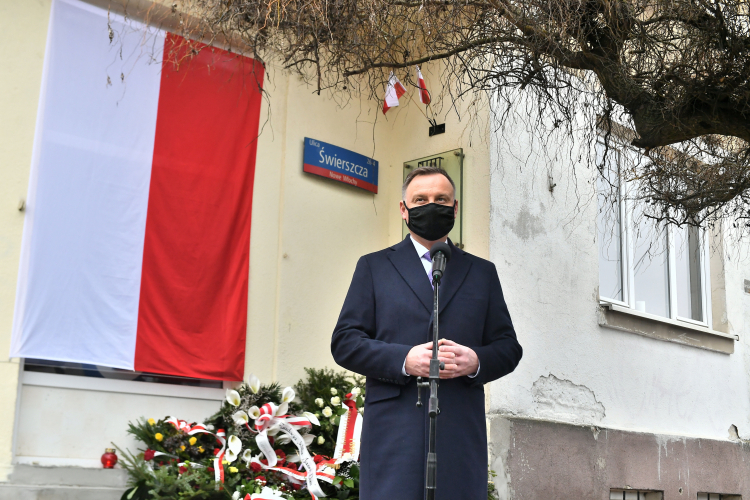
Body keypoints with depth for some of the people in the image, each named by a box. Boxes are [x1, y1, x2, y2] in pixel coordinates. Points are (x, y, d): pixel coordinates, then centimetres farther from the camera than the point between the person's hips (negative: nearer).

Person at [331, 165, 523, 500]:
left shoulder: (482, 272, 19)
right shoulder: (374, 267, 14)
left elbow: (508, 347, 16)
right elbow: (344, 342, 5)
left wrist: (476, 361, -7)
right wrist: (404, 359, -11)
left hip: (462, 433, 2)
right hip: (393, 431, -2)